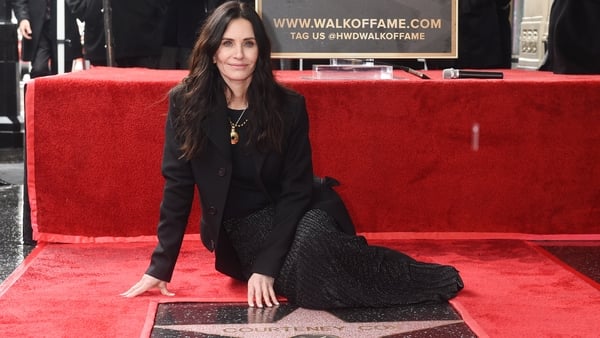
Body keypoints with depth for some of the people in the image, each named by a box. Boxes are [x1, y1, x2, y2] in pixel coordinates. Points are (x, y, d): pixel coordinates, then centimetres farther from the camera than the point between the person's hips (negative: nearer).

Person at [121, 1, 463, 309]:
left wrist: (266, 264, -21)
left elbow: (296, 190, -11)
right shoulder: (185, 102, -11)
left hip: (291, 216, 1)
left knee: (312, 240, -37)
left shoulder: (288, 105, -11)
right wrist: (161, 266, -9)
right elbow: (178, 186, -7)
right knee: (302, 280, -33)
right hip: (239, 229, 0)